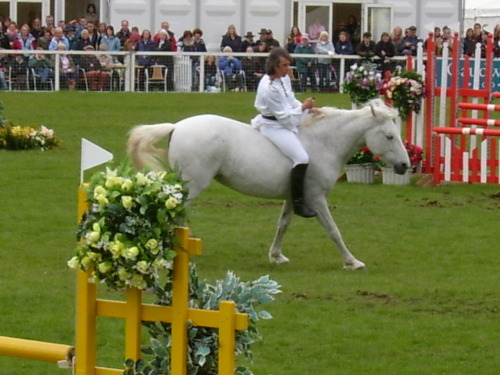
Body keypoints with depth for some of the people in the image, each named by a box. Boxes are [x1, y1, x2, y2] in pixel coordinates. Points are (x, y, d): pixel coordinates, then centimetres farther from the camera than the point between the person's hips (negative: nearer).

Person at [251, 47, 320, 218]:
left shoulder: (284, 79, 3)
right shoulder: (268, 88, -26)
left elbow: (291, 101, 14)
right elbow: (284, 116, -22)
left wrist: (309, 109, 1)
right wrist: (303, 107, -16)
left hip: (286, 122, 10)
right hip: (273, 126, -10)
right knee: (301, 158, -24)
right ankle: (298, 203, -16)